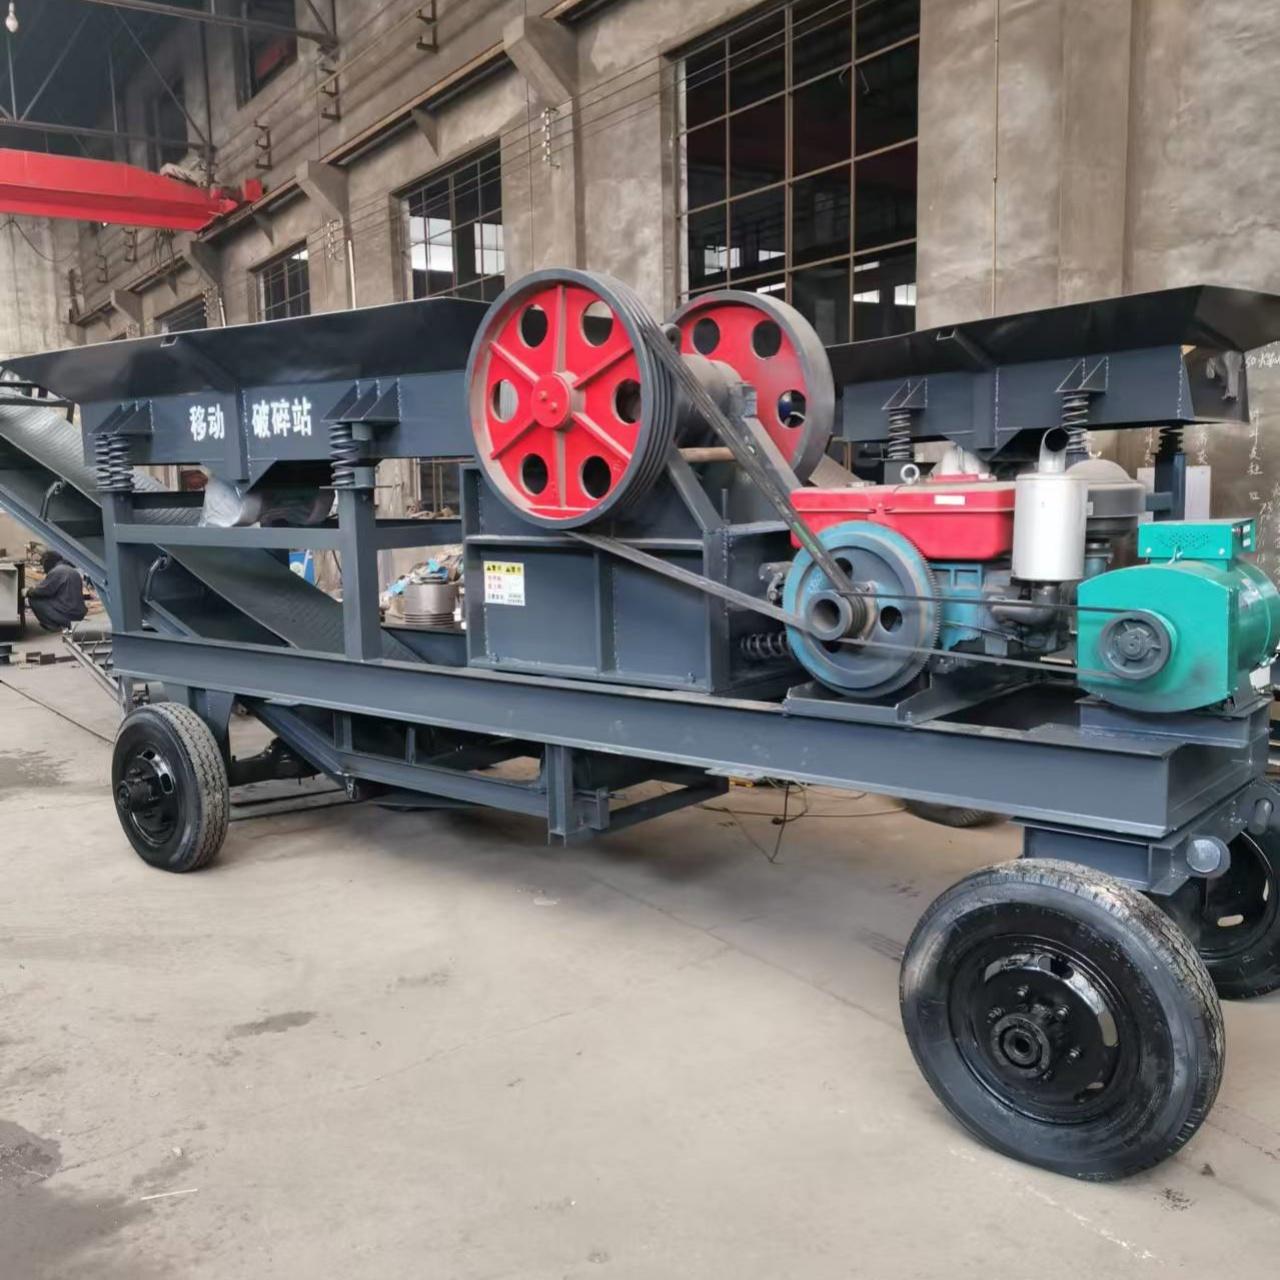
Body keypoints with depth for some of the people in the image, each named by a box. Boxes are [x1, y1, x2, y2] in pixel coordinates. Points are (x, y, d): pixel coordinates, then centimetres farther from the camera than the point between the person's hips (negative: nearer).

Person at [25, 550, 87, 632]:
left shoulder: (55, 572, -10)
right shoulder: (72, 571, 18)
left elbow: (43, 590, -8)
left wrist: (29, 592, 12)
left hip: (66, 614, -9)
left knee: (34, 599, -1)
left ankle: (55, 626, -9)